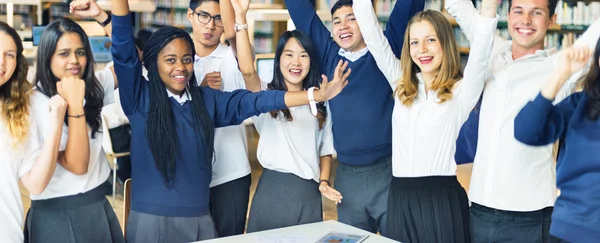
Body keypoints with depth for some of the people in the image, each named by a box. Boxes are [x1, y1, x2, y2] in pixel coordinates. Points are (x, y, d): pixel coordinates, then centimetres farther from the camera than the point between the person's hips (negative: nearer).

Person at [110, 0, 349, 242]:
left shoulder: (207, 99, 7)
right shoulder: (140, 97, -2)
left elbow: (253, 100, 1)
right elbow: (123, 47, -11)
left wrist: (317, 95, -6)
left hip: (200, 218, 3)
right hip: (152, 219, -3)